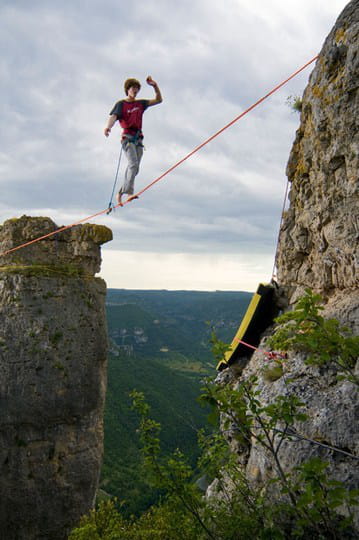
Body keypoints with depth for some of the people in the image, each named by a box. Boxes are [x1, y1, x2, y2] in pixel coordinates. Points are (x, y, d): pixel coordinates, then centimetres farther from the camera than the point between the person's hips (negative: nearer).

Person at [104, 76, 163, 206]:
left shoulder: (140, 104, 21)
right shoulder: (121, 104, 6)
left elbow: (159, 100, 21)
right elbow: (114, 116, -11)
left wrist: (155, 86, 6)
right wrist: (108, 127, -33)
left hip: (138, 138, 5)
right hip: (127, 137, -5)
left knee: (135, 168, 1)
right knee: (133, 164, -23)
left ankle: (120, 192, 10)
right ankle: (130, 192, -30)